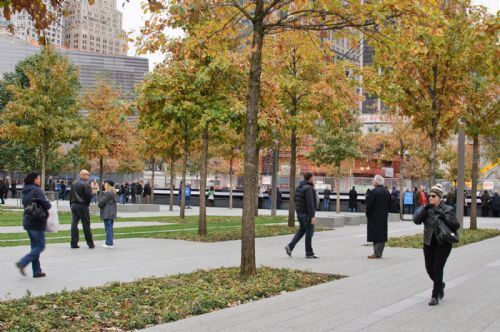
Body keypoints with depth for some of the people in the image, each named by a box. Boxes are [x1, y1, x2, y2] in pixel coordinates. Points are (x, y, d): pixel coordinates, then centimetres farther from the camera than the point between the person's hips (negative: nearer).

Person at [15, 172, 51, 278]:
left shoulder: (25, 191, 11)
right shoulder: (37, 190, -15)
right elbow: (46, 204, -22)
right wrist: (49, 204, -1)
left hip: (27, 221, 9)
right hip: (37, 223, -9)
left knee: (35, 246, 13)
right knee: (40, 246, -1)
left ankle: (36, 270, 15)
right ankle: (22, 263, -12)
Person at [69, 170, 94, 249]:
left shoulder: (73, 184, 11)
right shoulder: (86, 184, -12)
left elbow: (70, 195, 14)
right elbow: (89, 195, -17)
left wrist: (71, 205, 18)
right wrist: (91, 191, 2)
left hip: (74, 205, 6)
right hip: (83, 206, -6)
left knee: (74, 224, 5)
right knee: (86, 225, 1)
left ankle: (74, 243, 4)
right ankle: (90, 243, 6)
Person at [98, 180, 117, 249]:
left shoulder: (108, 193, -17)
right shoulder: (113, 193, 13)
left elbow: (102, 202, -16)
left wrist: (99, 205, 5)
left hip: (107, 213, -10)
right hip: (112, 213, 10)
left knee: (108, 228, -6)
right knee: (110, 228, 15)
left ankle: (109, 243, -5)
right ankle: (110, 242, 21)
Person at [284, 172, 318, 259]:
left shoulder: (299, 187, 10)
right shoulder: (308, 188, -18)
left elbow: (296, 200, 17)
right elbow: (310, 203, -24)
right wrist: (312, 216, -25)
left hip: (300, 213, 8)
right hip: (307, 214, -8)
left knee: (301, 230, 18)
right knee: (309, 233, 1)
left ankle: (290, 246, 6)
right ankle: (309, 253, 8)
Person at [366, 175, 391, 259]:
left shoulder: (374, 192, -15)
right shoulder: (387, 192, 7)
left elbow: (369, 205, -15)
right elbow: (389, 205, 10)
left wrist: (368, 214, -2)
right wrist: (385, 212, 15)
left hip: (374, 217, -7)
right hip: (384, 217, 7)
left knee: (376, 234, -4)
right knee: (382, 235, 10)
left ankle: (377, 253, -6)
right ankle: (379, 252, 14)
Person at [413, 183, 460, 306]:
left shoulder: (447, 210, -3)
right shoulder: (425, 209, 4)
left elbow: (456, 225, -6)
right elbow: (416, 220, -10)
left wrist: (445, 218, -21)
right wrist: (424, 209, -21)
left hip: (443, 244, -4)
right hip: (429, 243, 4)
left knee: (438, 268, -7)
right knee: (429, 268, 7)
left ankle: (435, 296, 0)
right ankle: (440, 285, 37)